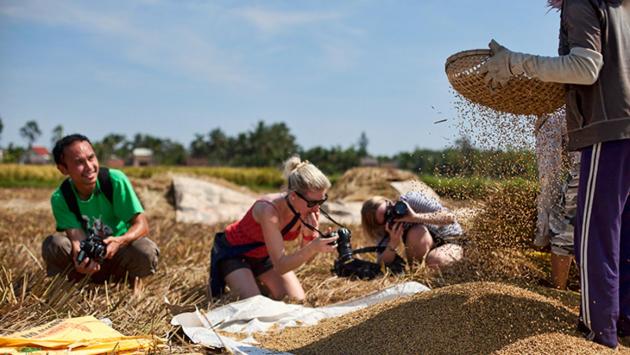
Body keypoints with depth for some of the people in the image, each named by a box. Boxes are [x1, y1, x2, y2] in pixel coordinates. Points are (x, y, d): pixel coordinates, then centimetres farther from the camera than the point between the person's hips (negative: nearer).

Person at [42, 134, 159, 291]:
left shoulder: (115, 180, -20)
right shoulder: (60, 199, -15)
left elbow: (142, 225, -20)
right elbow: (77, 238, -23)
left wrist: (119, 241, -42)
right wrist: (80, 258, -48)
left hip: (118, 254, 0)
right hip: (88, 261, 1)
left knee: (146, 250, -33)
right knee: (53, 244, -28)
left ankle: (133, 279, 2)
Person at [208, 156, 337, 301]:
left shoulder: (308, 209, -22)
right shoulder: (269, 210, -40)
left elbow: (305, 256, -13)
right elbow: (280, 266, -40)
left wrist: (310, 235, -34)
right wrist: (313, 248, -53)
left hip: (263, 254, 6)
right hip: (232, 251, -6)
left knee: (298, 300, -5)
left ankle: (255, 279, 19)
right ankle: (218, 281, 8)